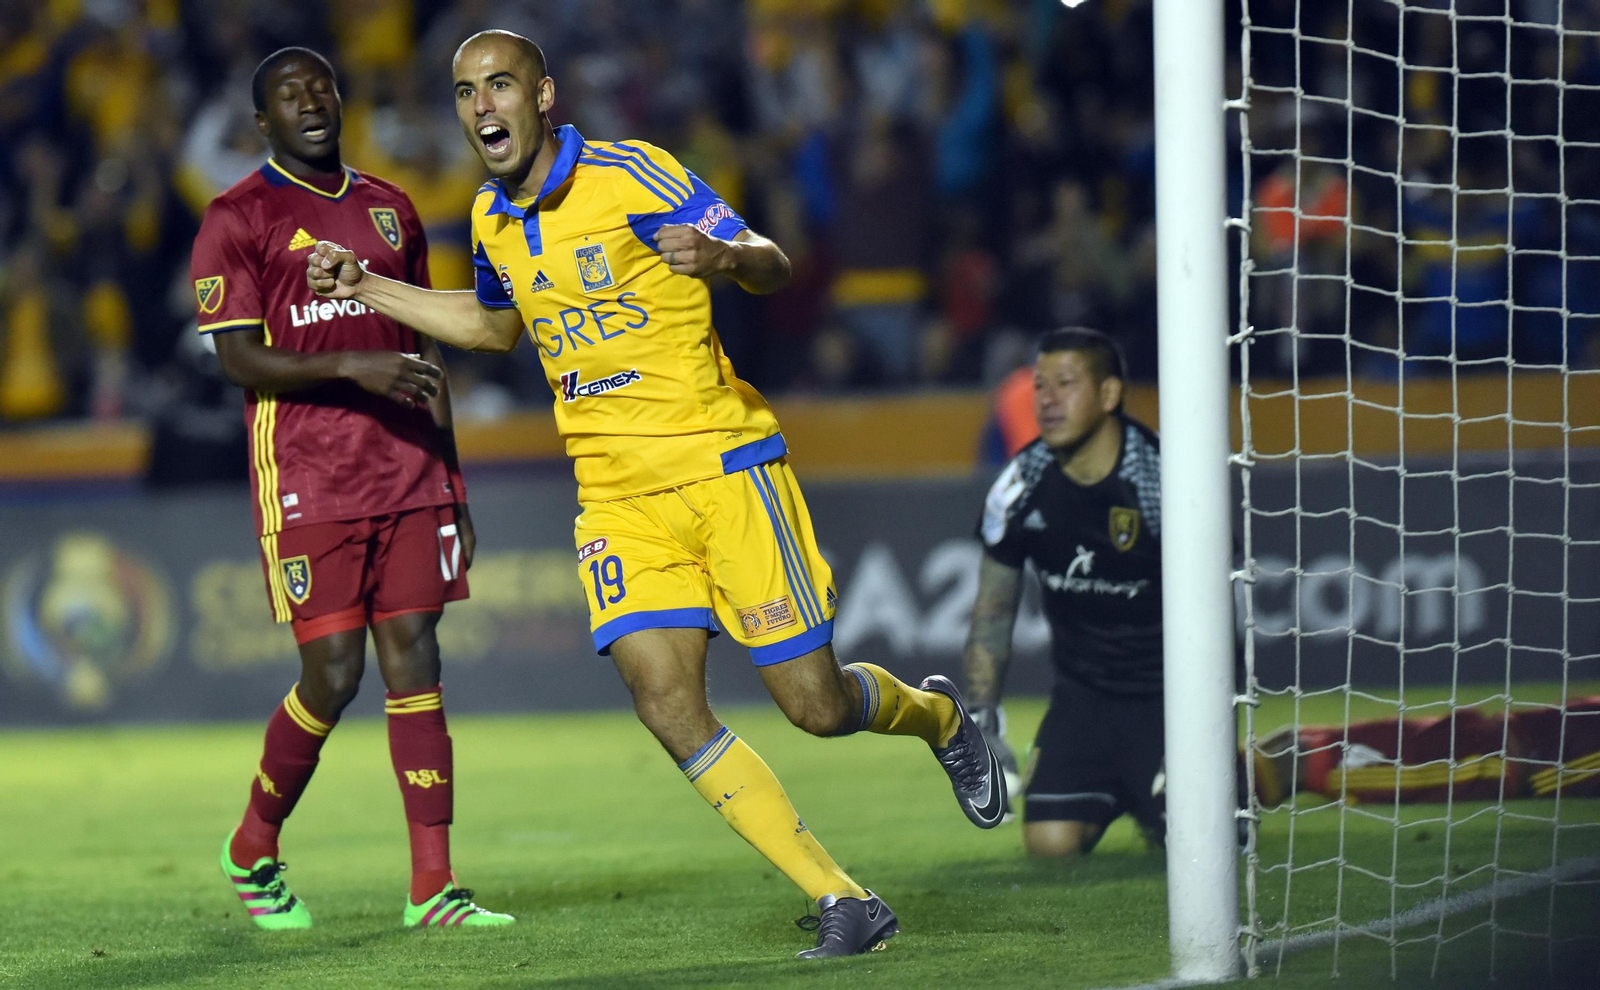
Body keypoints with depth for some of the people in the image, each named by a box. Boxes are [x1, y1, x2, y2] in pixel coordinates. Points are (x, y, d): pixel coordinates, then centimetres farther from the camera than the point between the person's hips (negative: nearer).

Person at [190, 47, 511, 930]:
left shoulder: (388, 209, 16)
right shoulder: (238, 219, -2)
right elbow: (237, 359, -9)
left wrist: (451, 481, 17)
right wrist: (352, 367, -22)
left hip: (406, 476, 5)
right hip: (306, 483, -5)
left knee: (414, 660, -2)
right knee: (333, 675, -7)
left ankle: (432, 884, -3)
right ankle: (253, 848, 17)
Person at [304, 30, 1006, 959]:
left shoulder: (632, 174, -9)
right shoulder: (493, 220, 10)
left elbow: (772, 267, -10)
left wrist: (723, 253, -33)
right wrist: (368, 288, 23)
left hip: (722, 465, -5)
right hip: (617, 494, 5)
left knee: (817, 702, -4)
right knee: (665, 698, -15)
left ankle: (938, 714, 34)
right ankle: (846, 905, -9)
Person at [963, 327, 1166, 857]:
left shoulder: (1161, 480, -19)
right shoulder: (1021, 487, -7)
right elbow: (992, 615, 6)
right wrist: (981, 717, 0)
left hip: (1166, 692, -4)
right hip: (1083, 690, 4)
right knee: (1049, 842, -12)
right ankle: (1114, 793, 21)